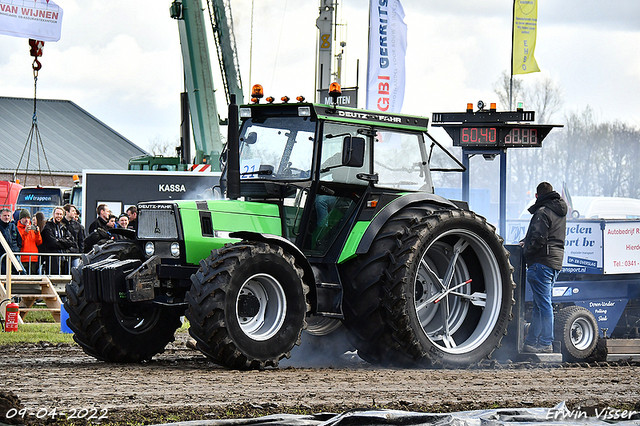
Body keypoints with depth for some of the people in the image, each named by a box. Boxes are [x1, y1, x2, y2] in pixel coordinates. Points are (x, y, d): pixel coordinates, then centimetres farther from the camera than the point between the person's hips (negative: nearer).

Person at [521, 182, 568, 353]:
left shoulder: (543, 212, -13)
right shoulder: (560, 212, 16)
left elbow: (538, 239, -20)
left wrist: (526, 250, -3)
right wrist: (526, 241, 16)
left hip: (542, 262, -9)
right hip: (556, 261, 9)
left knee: (543, 304, -8)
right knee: (539, 304, 14)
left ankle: (546, 344, -8)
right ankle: (532, 341, 20)